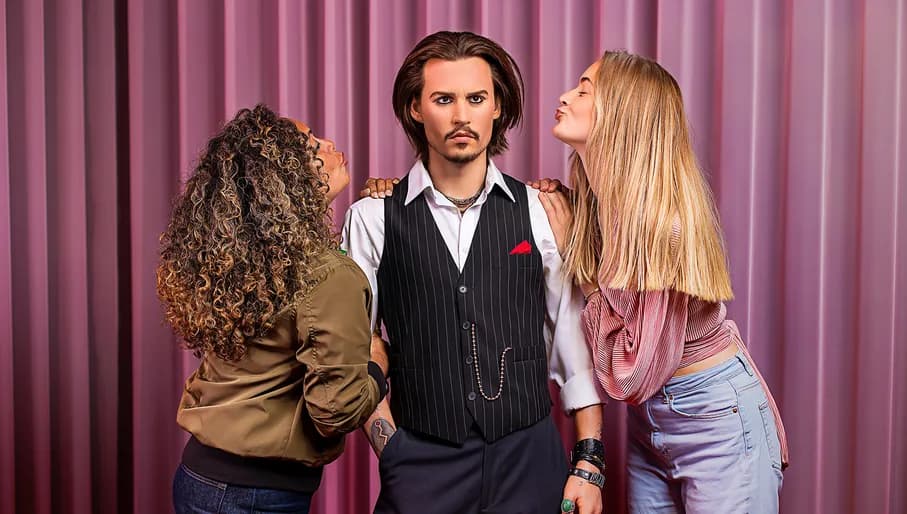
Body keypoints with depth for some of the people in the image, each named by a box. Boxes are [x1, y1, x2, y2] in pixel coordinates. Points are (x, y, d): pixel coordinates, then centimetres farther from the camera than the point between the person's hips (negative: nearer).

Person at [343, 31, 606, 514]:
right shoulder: (372, 219, -2)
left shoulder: (542, 212, 0)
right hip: (420, 466, -1)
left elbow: (576, 342, 2)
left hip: (530, 460, 1)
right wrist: (393, 452, -6)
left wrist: (588, 465, 1)